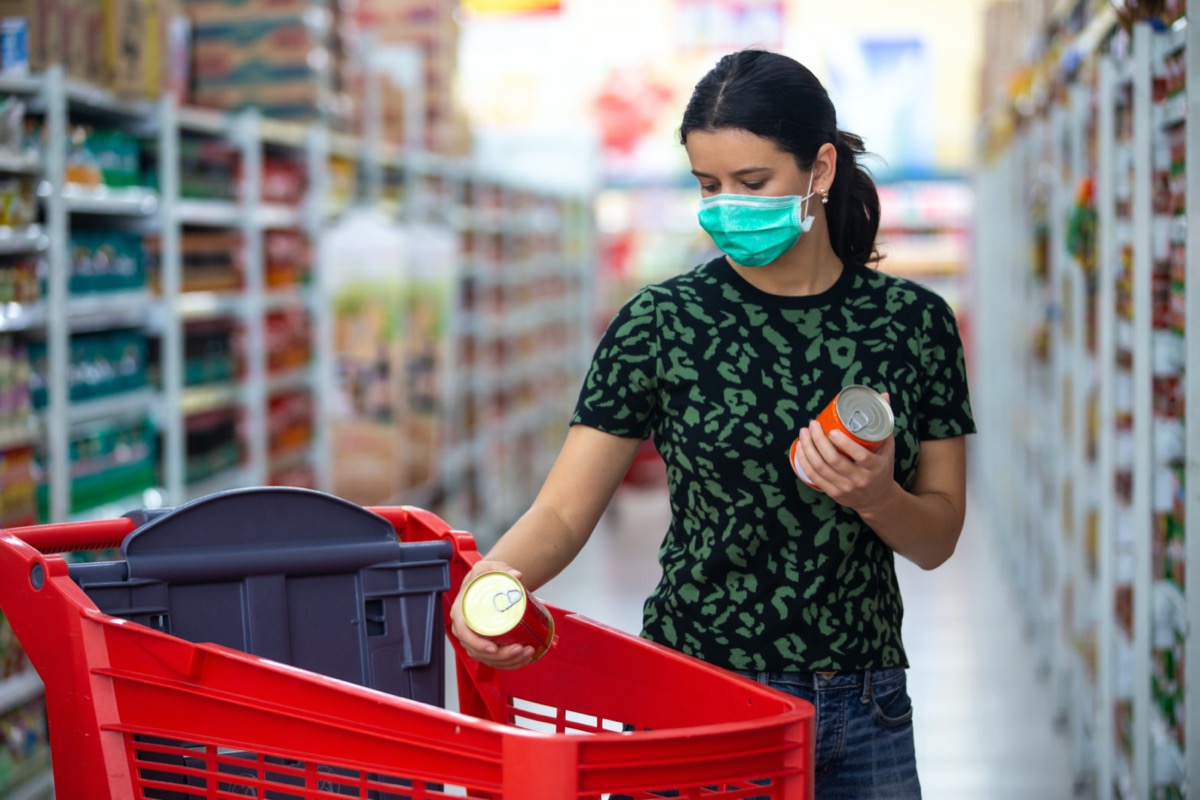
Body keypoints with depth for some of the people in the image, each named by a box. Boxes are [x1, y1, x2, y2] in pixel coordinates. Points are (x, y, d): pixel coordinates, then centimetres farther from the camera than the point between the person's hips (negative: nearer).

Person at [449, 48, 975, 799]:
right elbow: (562, 512, -10)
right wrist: (490, 580, -31)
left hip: (865, 715, 2)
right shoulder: (661, 324, -6)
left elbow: (939, 538, 3)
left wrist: (875, 497, -18)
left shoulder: (912, 321, -1)